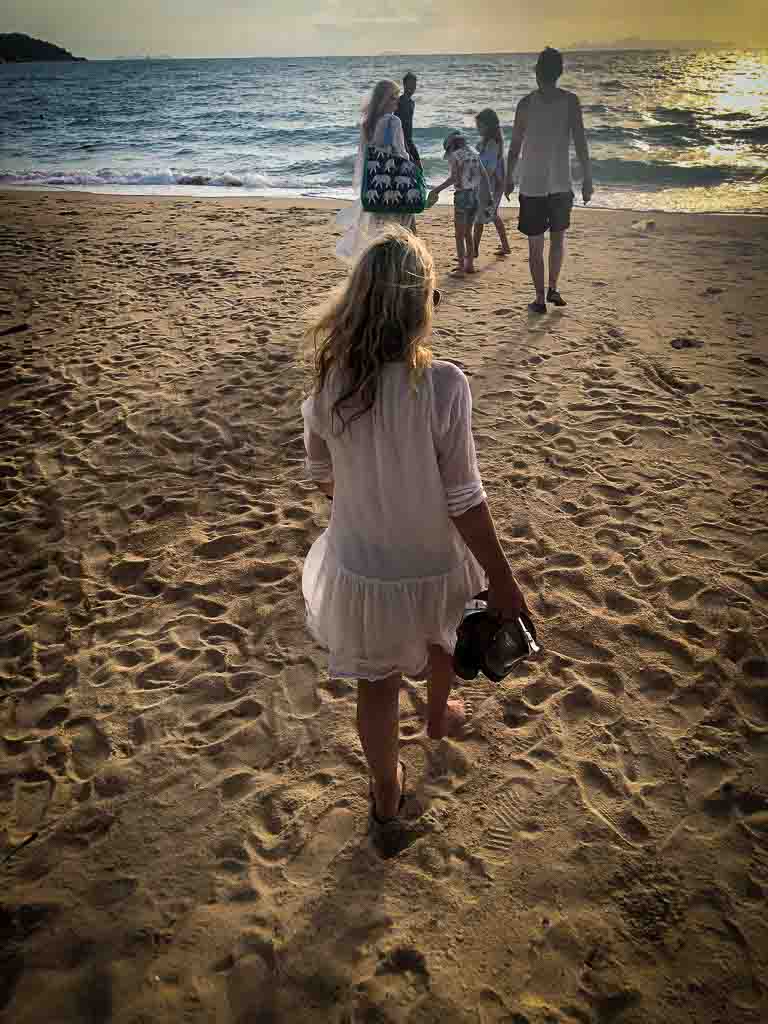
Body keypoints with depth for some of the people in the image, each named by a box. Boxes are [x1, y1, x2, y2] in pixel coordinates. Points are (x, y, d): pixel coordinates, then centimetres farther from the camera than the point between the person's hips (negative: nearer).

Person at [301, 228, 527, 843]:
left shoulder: (331, 382, -14)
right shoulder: (442, 384, -26)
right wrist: (502, 578, -8)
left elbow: (324, 477, 1)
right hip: (431, 568, -1)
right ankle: (439, 715, 64)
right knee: (441, 639, 33)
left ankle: (387, 795, 44)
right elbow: (463, 499, -21)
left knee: (378, 685, 22)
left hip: (361, 569, 2)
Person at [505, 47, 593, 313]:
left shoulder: (526, 103, -4)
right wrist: (587, 180, 1)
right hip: (561, 184, 1)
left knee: (535, 244, 6)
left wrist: (509, 178, 11)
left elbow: (515, 145, -1)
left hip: (531, 186, -1)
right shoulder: (571, 101, -2)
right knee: (558, 236, 21)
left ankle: (540, 298, 7)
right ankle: (553, 289, 16)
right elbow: (580, 143, -5)